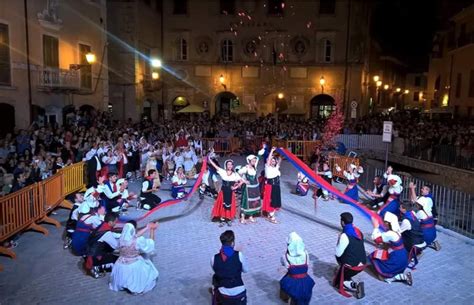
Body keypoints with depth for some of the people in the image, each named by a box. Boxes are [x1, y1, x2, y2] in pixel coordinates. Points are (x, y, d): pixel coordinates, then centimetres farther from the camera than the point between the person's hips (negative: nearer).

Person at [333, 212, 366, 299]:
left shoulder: (344, 235, -22)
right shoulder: (358, 231, 2)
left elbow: (338, 253, -14)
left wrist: (339, 240, -3)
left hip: (353, 266, -7)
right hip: (362, 263, 7)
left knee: (337, 282, 14)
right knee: (342, 256, 29)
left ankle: (355, 285, -9)